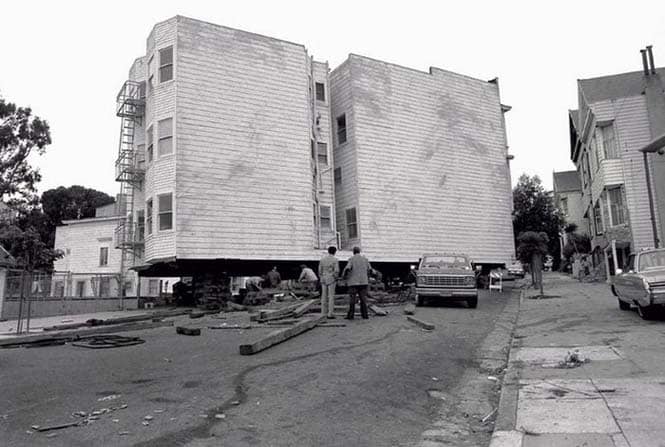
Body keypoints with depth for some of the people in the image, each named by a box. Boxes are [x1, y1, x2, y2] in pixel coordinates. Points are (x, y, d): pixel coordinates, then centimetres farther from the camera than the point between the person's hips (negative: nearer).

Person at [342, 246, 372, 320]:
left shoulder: (351, 259, -5)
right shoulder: (365, 259, 7)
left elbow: (347, 269, -17)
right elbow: (369, 269, 8)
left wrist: (344, 275, 0)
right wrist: (367, 277, 23)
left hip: (353, 282, -3)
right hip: (363, 282, 3)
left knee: (352, 299, 1)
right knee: (363, 299, 6)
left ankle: (351, 315, 0)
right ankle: (364, 315, 4)